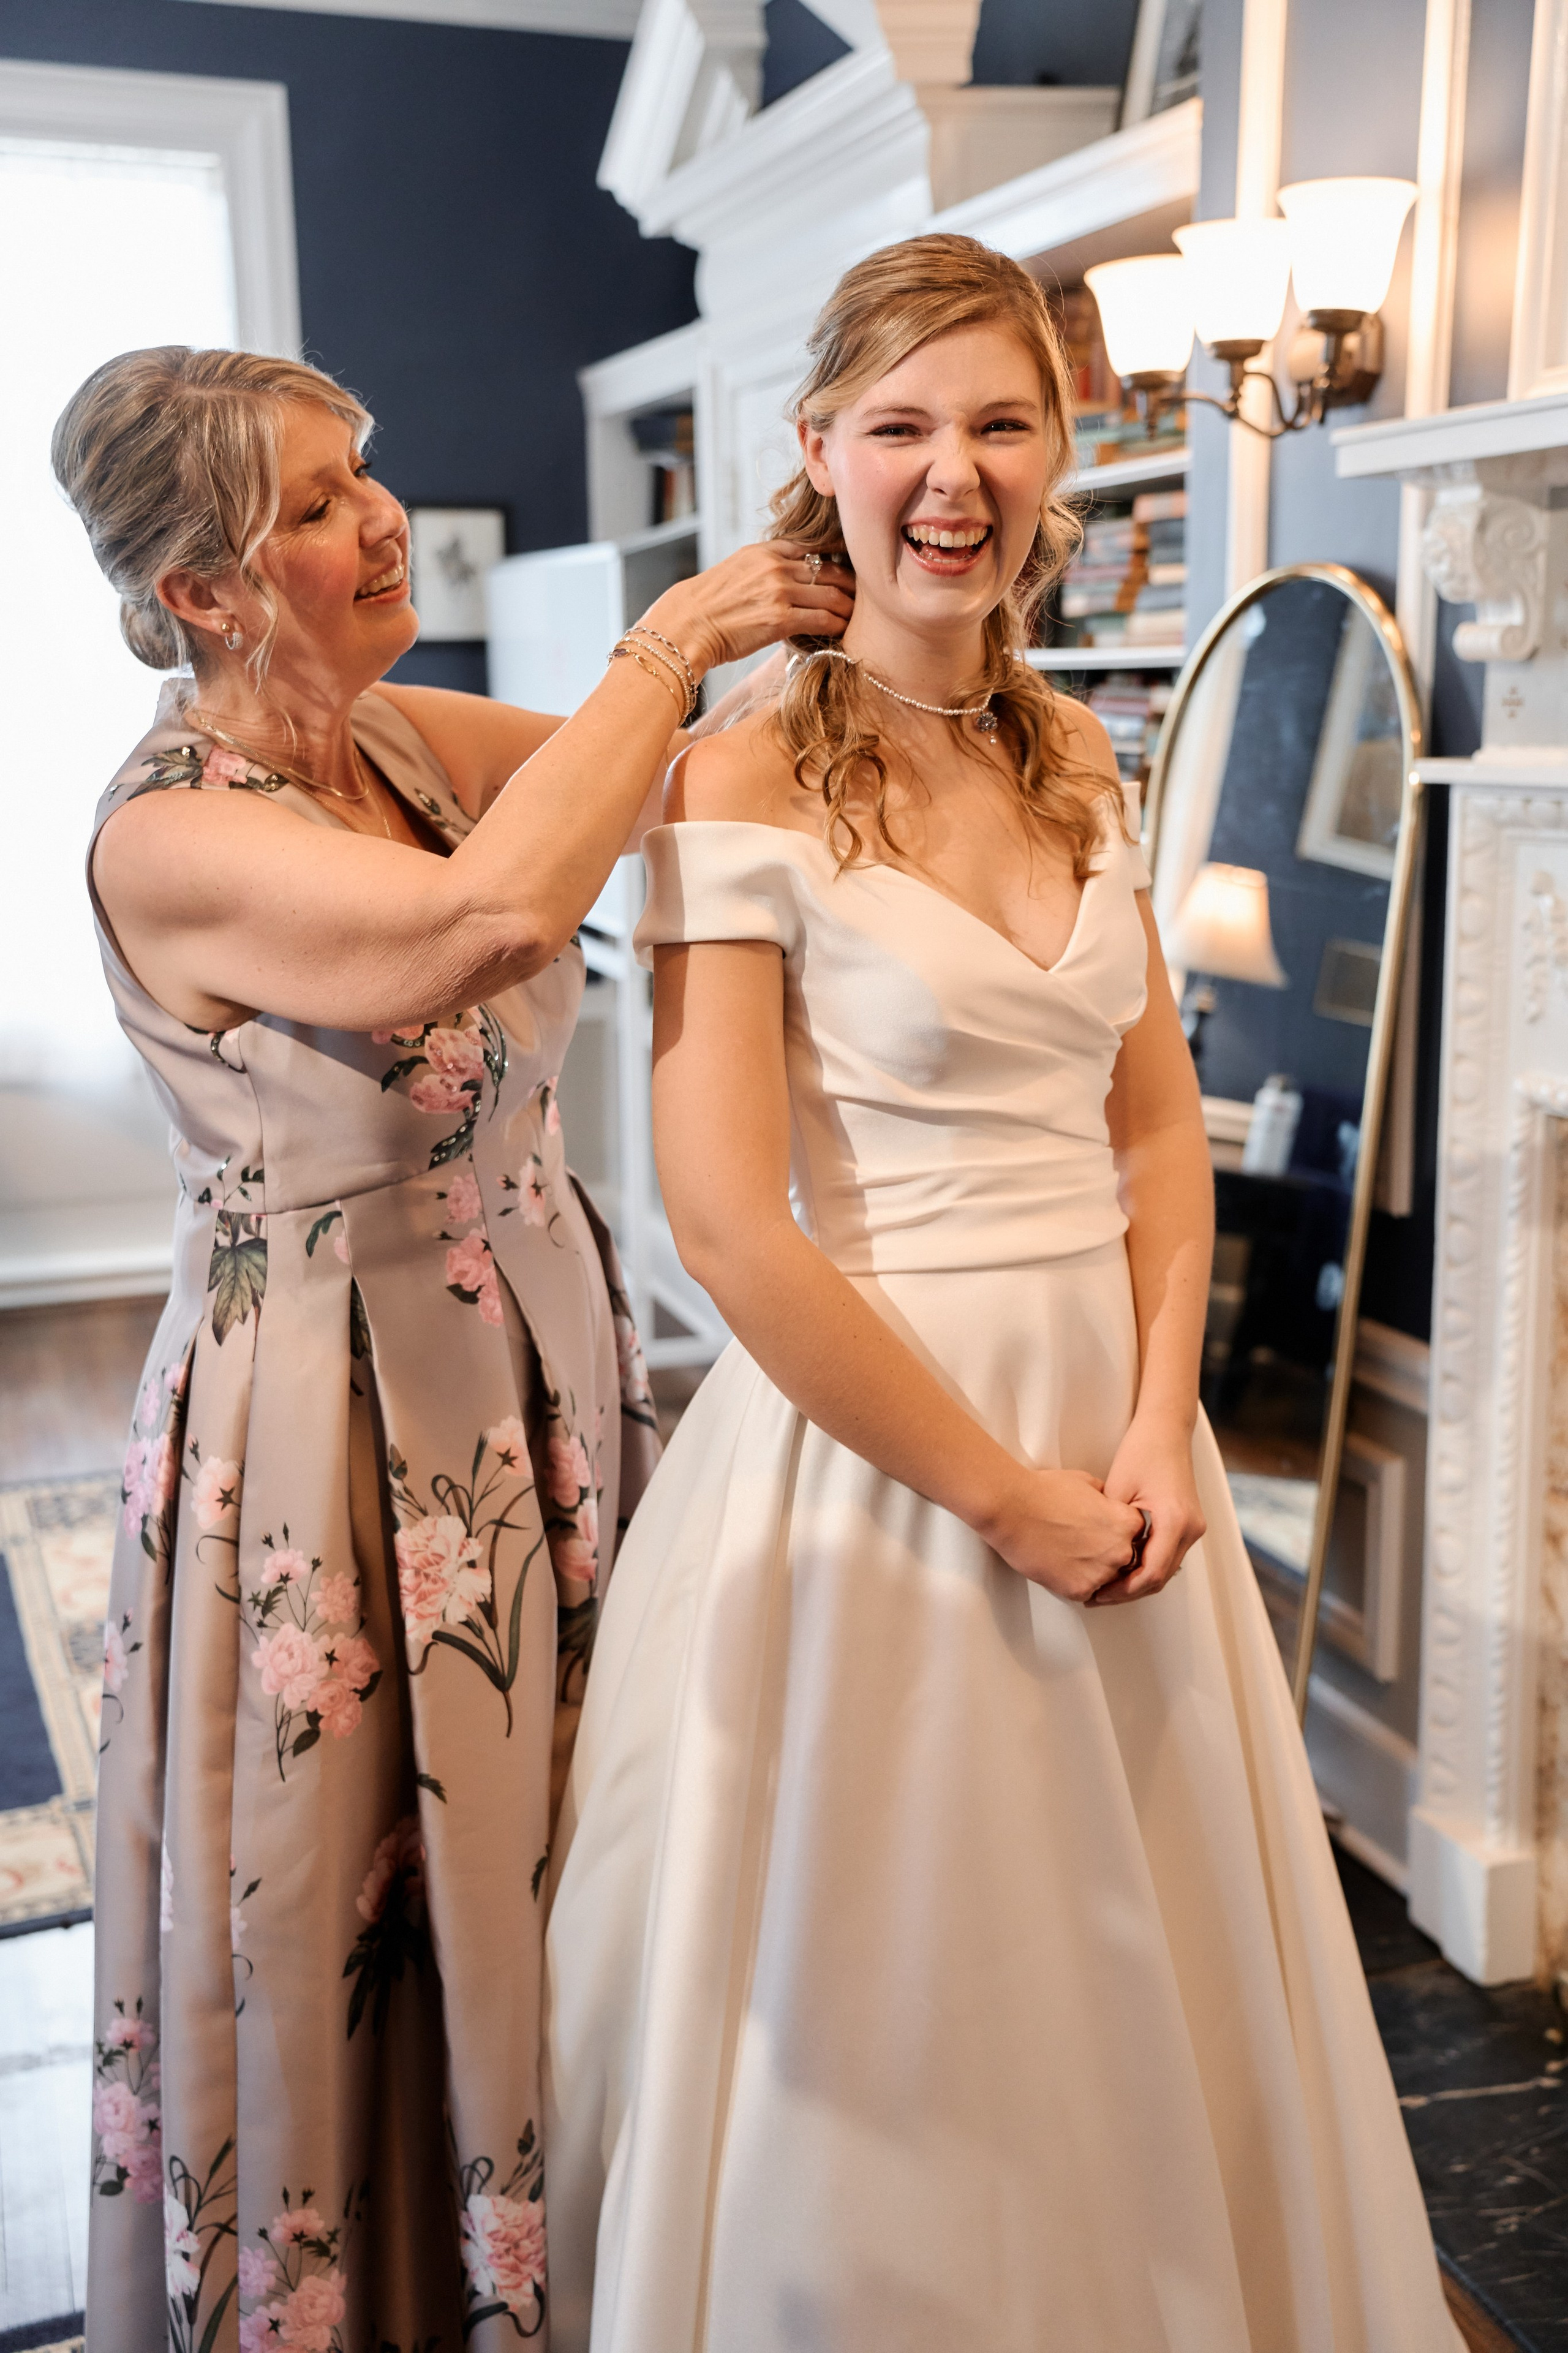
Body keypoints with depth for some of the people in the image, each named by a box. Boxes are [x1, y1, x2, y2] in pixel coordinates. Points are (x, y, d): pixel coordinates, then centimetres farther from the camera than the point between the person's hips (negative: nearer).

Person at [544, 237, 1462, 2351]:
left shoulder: (1082, 762, 7)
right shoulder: (750, 785, -12)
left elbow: (1158, 1123, 8)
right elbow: (728, 1225, -19)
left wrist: (1155, 1426, -5)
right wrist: (1001, 1491, -14)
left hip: (1112, 1413, 6)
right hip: (869, 1423, -6)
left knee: (1143, 1991, 21)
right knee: (883, 2045, 11)